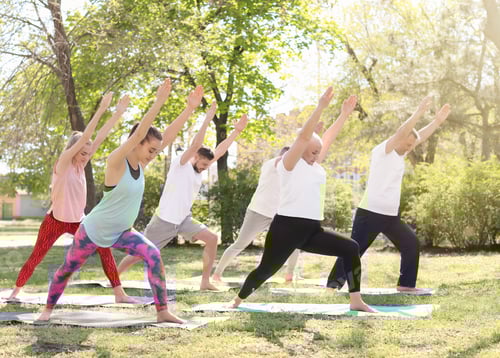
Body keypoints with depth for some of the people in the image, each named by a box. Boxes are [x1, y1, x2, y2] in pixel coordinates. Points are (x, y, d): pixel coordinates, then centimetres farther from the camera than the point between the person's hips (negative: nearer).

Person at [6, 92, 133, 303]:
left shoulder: (80, 165, 2)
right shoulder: (63, 163, -14)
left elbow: (99, 138, -3)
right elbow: (84, 138, -25)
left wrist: (118, 113, -8)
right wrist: (101, 110, -29)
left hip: (78, 221, 6)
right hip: (56, 220, -5)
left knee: (104, 248, -7)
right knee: (36, 257, 3)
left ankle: (119, 293, -4)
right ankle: (15, 291, 22)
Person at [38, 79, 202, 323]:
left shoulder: (140, 163, -4)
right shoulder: (116, 161, -23)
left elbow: (168, 136, -8)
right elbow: (138, 134, -38)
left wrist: (190, 108, -13)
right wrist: (158, 103, -44)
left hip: (120, 232, 5)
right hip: (93, 231, -5)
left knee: (153, 255, -18)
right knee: (68, 269, 12)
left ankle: (162, 312, -15)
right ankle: (49, 308, 38)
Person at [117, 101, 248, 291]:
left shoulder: (199, 170, 10)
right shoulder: (180, 164, -10)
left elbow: (220, 150, 8)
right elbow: (195, 145, -26)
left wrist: (237, 130, 6)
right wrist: (207, 120, -27)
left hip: (184, 219, 7)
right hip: (164, 220, -7)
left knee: (212, 239, -9)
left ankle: (205, 281, -4)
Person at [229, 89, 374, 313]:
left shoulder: (315, 165, 15)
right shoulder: (289, 164, -5)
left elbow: (329, 138, 22)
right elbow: (304, 136, -16)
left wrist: (345, 114, 21)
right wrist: (321, 106, -21)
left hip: (312, 230, 7)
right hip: (287, 228, -7)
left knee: (351, 248, -3)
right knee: (266, 269, 1)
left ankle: (356, 301, 0)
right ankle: (237, 300, 24)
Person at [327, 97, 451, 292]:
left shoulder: (399, 154, 13)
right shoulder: (382, 151, -10)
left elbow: (419, 137, 19)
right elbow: (401, 133, -22)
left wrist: (438, 120, 15)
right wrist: (419, 111, -22)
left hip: (391, 215, 9)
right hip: (371, 213, -9)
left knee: (411, 244, 9)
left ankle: (406, 283, 17)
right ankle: (333, 283, -1)